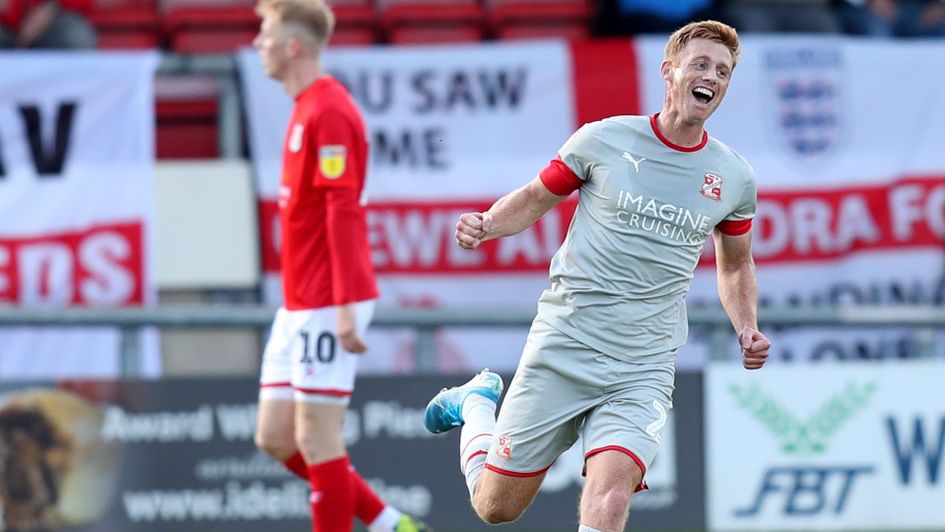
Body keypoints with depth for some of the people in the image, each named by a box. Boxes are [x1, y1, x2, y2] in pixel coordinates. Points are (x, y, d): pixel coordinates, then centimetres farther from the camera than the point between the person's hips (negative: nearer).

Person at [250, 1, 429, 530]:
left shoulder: (328, 113, -15)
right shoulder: (306, 109, 16)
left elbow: (342, 211, -21)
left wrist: (345, 308, -25)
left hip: (326, 306, -10)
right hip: (298, 306, 10)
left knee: (317, 439, -6)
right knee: (276, 436, 9)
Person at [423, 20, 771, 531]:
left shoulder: (734, 177, 5)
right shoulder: (604, 140, -3)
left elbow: (735, 266, 21)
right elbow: (534, 198, 10)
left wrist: (747, 329, 4)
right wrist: (486, 225, -10)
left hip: (643, 370, 1)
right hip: (562, 349, -1)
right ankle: (476, 402, 39)